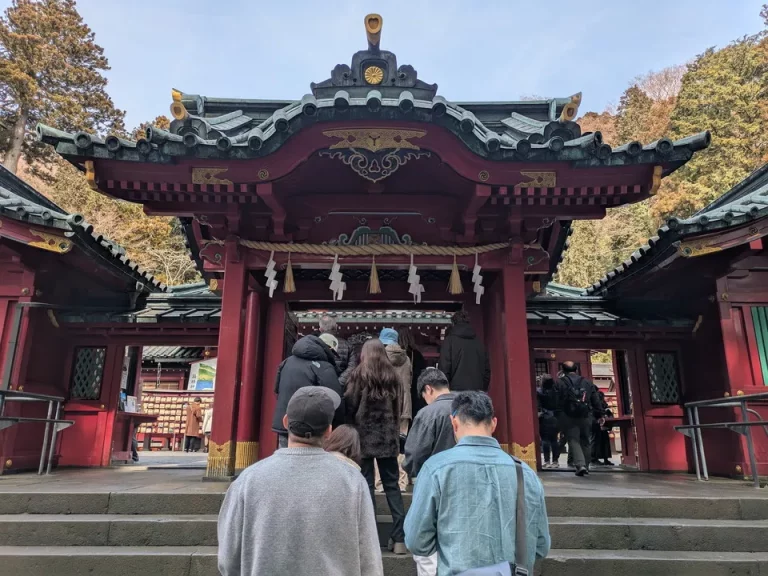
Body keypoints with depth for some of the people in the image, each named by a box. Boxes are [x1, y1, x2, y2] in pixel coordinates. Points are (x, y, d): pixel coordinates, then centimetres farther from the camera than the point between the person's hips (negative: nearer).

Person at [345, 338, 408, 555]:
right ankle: (399, 538, 7)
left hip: (364, 435, -3)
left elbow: (350, 407, -6)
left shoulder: (358, 375, -5)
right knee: (392, 484, 8)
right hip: (387, 436, 3)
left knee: (366, 485, 3)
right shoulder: (392, 376, 6)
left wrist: (350, 431, 9)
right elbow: (397, 408, 10)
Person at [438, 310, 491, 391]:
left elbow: (444, 368, -6)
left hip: (457, 391, -4)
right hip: (477, 392, 5)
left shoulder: (450, 340, 0)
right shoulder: (479, 342, 15)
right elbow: (487, 369, 16)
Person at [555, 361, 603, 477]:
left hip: (569, 417, -3)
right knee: (586, 441, 15)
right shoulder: (587, 382, 11)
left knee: (573, 440, 0)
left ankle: (580, 465, -15)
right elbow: (596, 400, 11)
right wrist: (599, 415, 15)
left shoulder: (560, 383, 0)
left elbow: (558, 402, -3)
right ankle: (585, 465, 21)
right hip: (586, 416, 3)